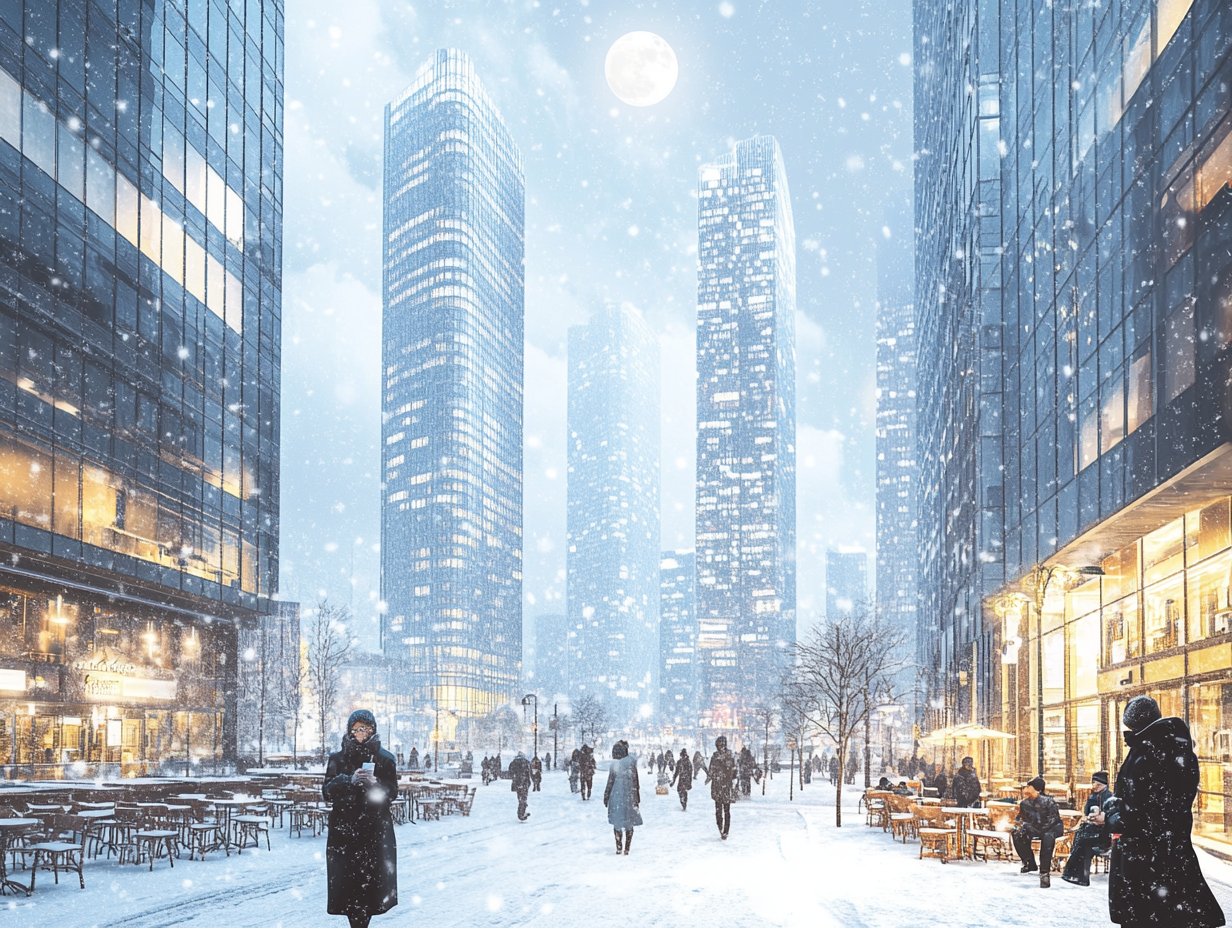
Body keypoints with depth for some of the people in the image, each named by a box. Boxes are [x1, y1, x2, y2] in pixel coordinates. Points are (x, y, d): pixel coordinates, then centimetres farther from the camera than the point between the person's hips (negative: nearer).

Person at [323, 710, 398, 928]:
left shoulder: (384, 759, 6)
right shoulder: (338, 759, 7)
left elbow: (392, 793, 2)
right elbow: (327, 792, -1)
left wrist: (375, 784, -18)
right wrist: (350, 780, -17)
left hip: (376, 830, 0)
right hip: (344, 830, 0)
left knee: (372, 880, -5)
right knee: (348, 881, -6)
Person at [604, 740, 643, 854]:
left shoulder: (614, 765, -12)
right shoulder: (631, 763, -3)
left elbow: (610, 783, -7)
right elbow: (636, 782, 3)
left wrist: (606, 797, 4)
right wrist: (637, 798, 12)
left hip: (617, 797, -3)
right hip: (630, 797, 3)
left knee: (617, 823, 10)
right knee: (629, 824, 11)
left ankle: (618, 848, 10)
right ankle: (627, 848, 11)